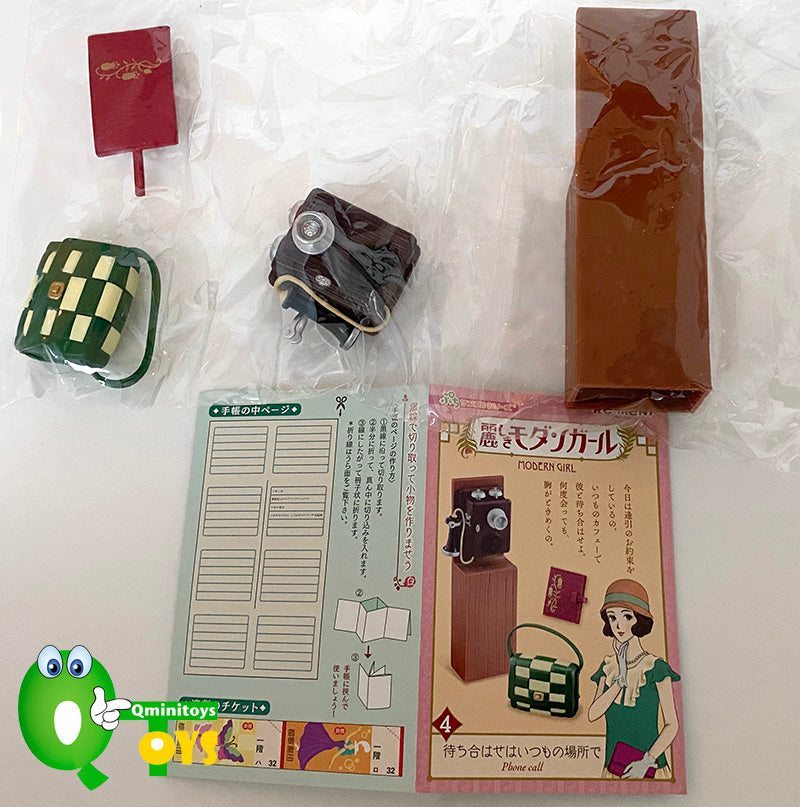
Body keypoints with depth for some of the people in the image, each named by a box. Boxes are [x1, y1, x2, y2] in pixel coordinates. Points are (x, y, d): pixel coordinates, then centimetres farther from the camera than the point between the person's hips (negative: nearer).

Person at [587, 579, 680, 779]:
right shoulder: (608, 667, 6)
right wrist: (621, 680, -15)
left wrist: (648, 760, -17)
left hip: (650, 772, -4)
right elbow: (593, 714, -5)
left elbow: (672, 724, -6)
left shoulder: (655, 668, -7)